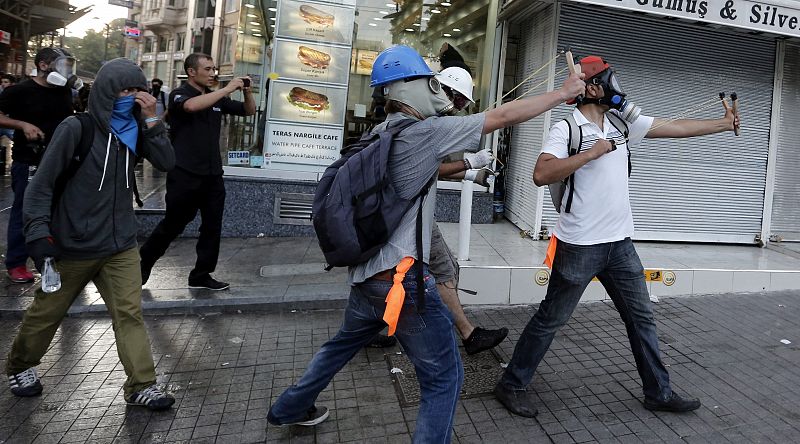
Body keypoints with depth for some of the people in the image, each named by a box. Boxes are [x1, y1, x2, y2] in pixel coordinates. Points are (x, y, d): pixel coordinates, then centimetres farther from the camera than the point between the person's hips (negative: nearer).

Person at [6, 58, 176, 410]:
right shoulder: (76, 129, -12)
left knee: (129, 314, -2)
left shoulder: (133, 130, 3)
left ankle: (142, 386, 3)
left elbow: (166, 162, -8)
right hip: (73, 246, -3)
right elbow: (42, 183, -10)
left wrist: (151, 119, -16)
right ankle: (20, 366, 41)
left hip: (120, 246, 3)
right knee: (46, 313, 16)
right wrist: (38, 233, -16)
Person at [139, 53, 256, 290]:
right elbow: (192, 105, -27)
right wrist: (227, 89, -23)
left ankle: (201, 275, 15)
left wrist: (246, 91, -2)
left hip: (213, 175, 6)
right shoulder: (179, 94, -3)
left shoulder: (217, 98, 13)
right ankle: (143, 264, 25)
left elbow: (249, 111, 18)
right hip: (185, 175, -6)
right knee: (173, 225, 4)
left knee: (213, 227, 5)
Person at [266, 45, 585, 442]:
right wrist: (564, 92, 2)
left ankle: (289, 409, 47)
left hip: (365, 275, 9)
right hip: (402, 279, -9)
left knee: (343, 344, 31)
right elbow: (504, 116, -8)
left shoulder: (378, 135, 11)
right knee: (444, 379, 5)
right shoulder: (424, 132, -12)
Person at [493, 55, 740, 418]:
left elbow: (676, 128, 17)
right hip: (579, 245, -7)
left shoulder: (622, 122, 10)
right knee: (551, 319, 3)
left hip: (619, 242, 7)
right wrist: (592, 152, -22)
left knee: (641, 317, 15)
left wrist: (725, 124, 18)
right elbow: (541, 175, -25)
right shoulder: (566, 129, -11)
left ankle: (658, 392, 31)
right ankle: (512, 385, 18)